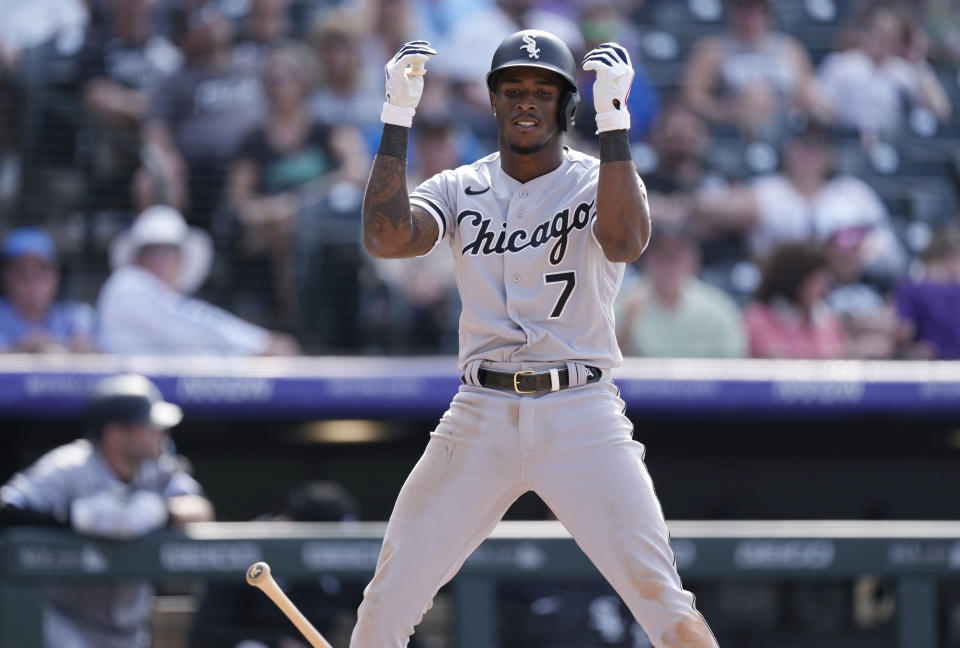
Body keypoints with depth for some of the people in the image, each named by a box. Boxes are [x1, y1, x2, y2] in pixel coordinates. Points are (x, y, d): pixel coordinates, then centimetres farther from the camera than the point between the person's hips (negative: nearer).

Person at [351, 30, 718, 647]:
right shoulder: (461, 189, 9)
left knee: (661, 598, -12)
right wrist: (398, 119, -13)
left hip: (581, 417, -2)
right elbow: (386, 237, -10)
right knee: (391, 597, 0)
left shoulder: (598, 181, 2)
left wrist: (614, 120, -26)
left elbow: (624, 242, -21)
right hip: (481, 413, 3)